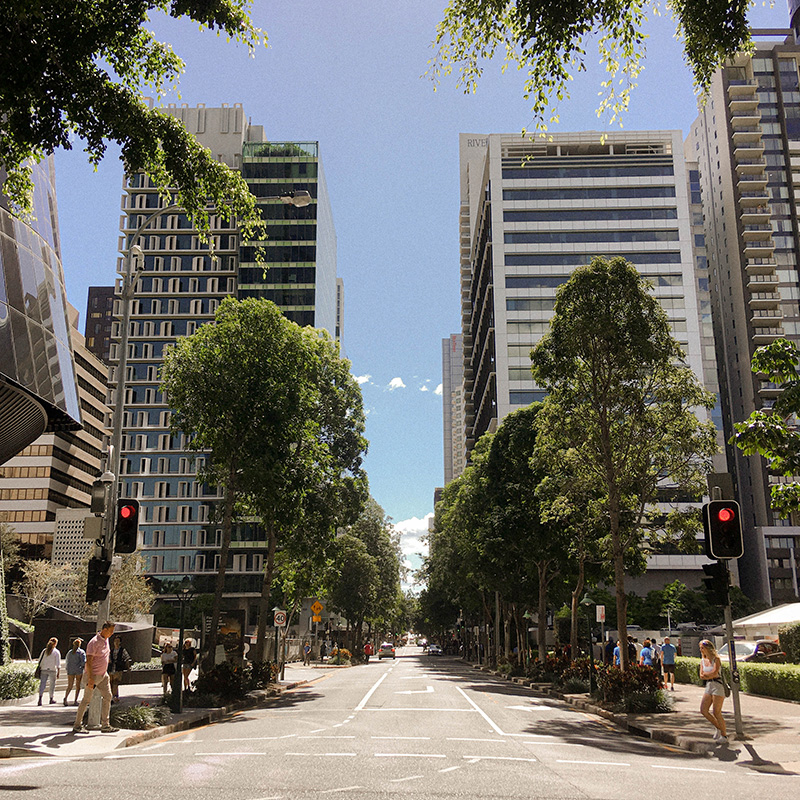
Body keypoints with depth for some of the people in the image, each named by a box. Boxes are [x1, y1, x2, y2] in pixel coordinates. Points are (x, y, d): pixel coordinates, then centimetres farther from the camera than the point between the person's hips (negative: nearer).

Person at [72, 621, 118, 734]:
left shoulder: (106, 640, 8)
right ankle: (77, 725, 12)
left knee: (107, 697, 2)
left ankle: (105, 725, 5)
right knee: (86, 700, 0)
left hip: (103, 675, 8)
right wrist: (90, 679, -25)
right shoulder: (94, 642, -19)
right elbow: (88, 661, -22)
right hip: (93, 675, -8)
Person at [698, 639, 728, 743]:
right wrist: (711, 675, -12)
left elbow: (715, 673, -18)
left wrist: (706, 674, -5)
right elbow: (701, 676, 4)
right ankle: (718, 727, 18)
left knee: (716, 712, -9)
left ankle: (724, 735, 4)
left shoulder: (716, 659, -7)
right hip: (709, 686, 7)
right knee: (703, 710, 0)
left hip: (718, 685, -7)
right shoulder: (702, 660, 12)